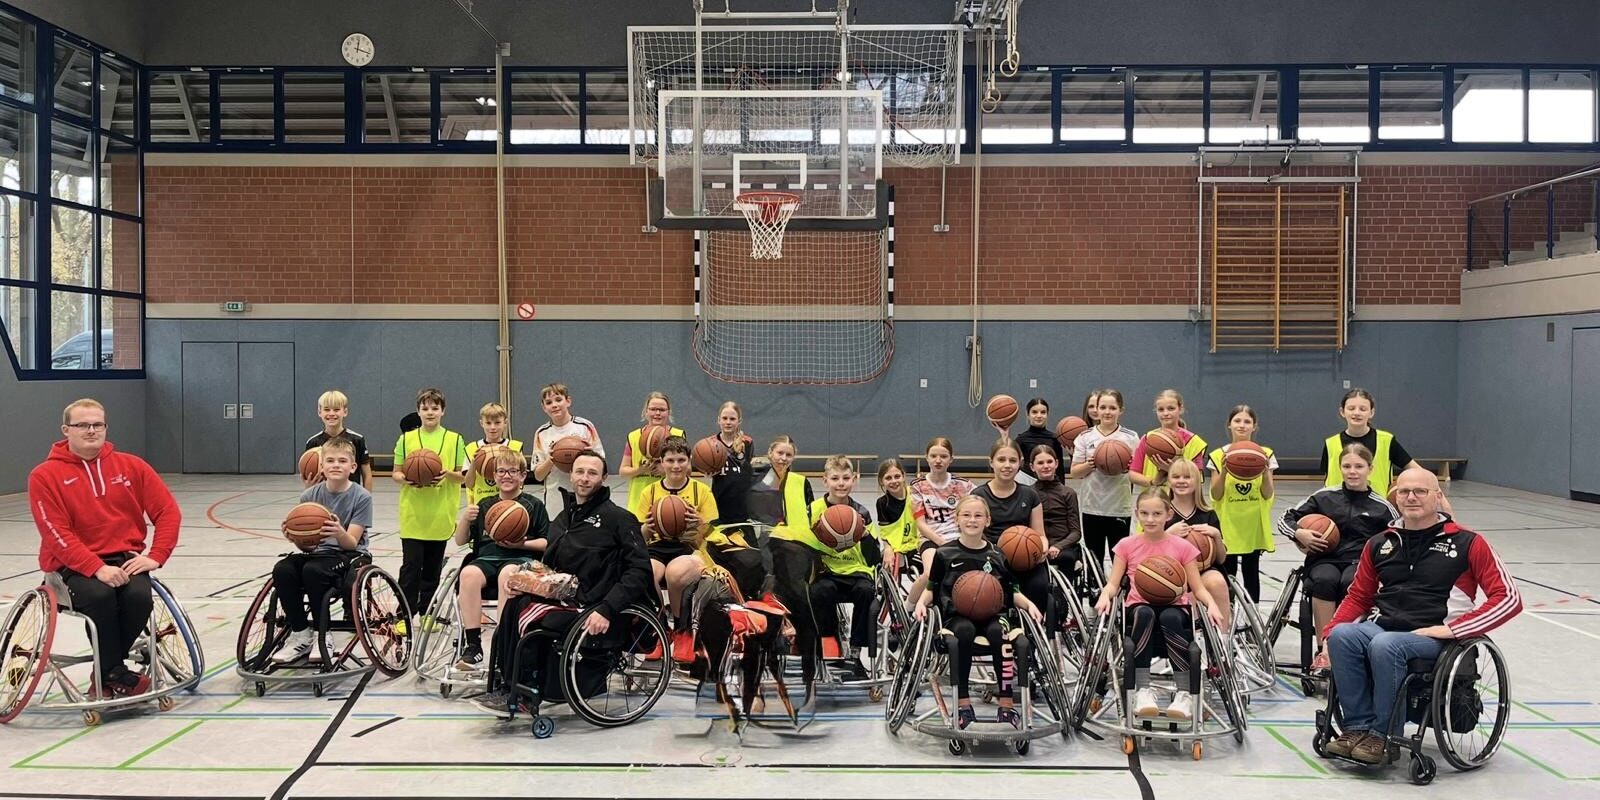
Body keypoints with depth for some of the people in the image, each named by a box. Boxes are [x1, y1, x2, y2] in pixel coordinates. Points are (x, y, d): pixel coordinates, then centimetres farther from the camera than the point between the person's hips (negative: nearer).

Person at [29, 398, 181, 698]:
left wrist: (155, 557, -9)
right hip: (75, 566, -2)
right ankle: (117, 675, -14)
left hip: (125, 559, 2)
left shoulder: (130, 466, 6)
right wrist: (97, 568, -23)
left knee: (140, 596, -28)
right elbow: (57, 535, -11)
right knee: (99, 596, -34)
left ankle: (106, 672, -4)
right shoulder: (45, 476, -2)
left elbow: (168, 511, 5)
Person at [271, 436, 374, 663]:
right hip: (318, 552, 4)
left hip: (350, 556, -4)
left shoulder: (361, 497, -9)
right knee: (282, 570, -24)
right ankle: (300, 634, -9)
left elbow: (351, 543, -14)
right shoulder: (310, 495, 1)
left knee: (313, 570, -33)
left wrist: (340, 533, -36)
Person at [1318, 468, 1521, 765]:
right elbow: (1358, 597, 23)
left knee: (1385, 645, -35)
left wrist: (1452, 628, -12)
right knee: (1341, 634, -28)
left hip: (1434, 638, -4)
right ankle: (1357, 727, -20)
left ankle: (1381, 733, -18)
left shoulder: (1467, 543, 3)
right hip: (1382, 626, 5)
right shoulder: (1380, 544, 17)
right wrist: (1329, 631, 5)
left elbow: (1509, 598, -2)